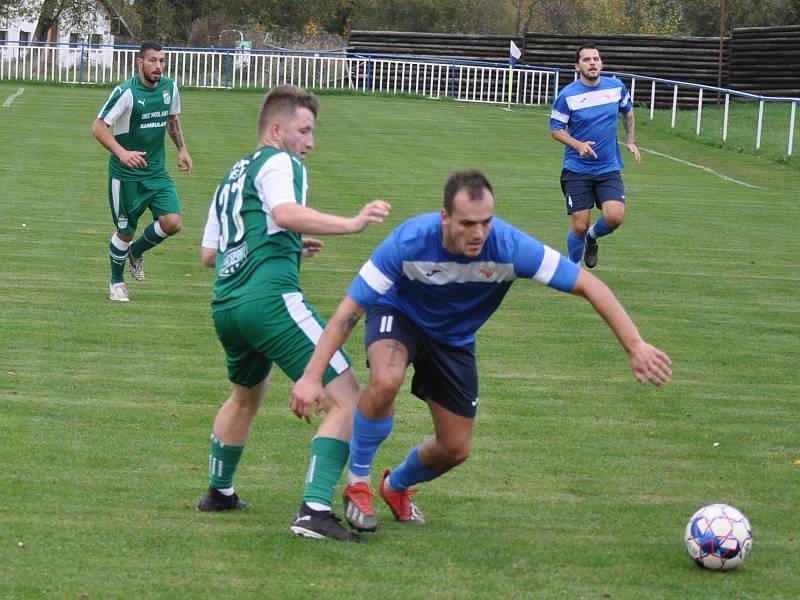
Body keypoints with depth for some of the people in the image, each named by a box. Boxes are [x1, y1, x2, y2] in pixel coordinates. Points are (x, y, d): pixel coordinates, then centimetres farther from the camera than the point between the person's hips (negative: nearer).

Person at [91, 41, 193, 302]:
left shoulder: (170, 88, 2)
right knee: (125, 231, 3)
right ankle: (116, 282, 28)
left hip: (156, 172, 5)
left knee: (172, 222, -11)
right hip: (126, 175, -5)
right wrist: (122, 153, -29)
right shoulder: (126, 92, -17)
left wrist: (182, 149, 12)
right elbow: (98, 127, -17)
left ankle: (136, 251, 20)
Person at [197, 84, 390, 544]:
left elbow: (209, 254, 32)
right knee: (347, 399, -12)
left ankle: (219, 492, 52)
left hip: (226, 306, 10)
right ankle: (315, 510, -23)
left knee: (247, 397, 37)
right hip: (271, 298, -10)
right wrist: (350, 225, -27)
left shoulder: (232, 177, 27)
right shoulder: (278, 162, 1)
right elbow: (285, 212, -21)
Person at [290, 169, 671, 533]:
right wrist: (311, 376, -34)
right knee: (386, 381, -37)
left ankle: (397, 486, 40)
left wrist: (636, 346, -34)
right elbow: (350, 309, -29)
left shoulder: (510, 247, -34)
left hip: (454, 339, 3)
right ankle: (357, 483, -13)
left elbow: (589, 285, -28)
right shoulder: (409, 242, -36)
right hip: (399, 315, -3)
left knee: (455, 450, 5)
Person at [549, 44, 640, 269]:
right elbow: (556, 128, -3)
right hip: (577, 170, -2)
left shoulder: (617, 88, 0)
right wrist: (579, 145, -18)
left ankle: (592, 237, 19)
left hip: (609, 169, 2)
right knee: (580, 226, -5)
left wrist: (631, 140, 16)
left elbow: (628, 111, 21)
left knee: (615, 217, -17)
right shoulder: (567, 96, -10)